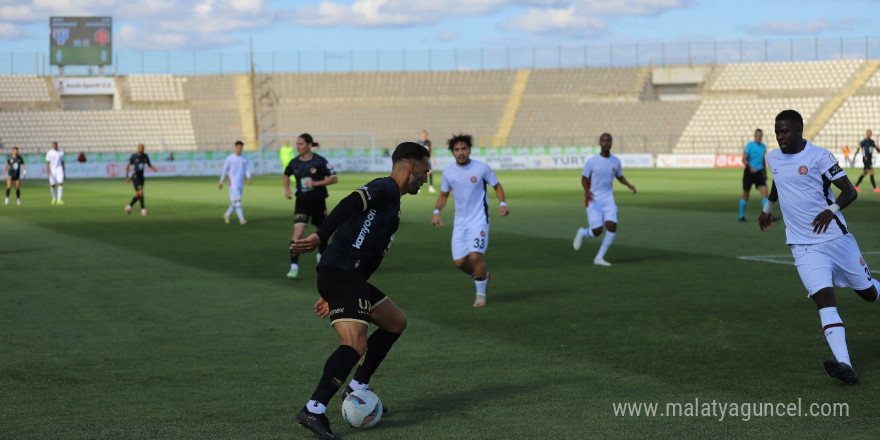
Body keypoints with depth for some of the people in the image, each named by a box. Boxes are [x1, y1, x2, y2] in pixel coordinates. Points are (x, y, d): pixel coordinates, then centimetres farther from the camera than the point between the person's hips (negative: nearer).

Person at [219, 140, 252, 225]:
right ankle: (241, 219, -16)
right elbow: (224, 170, 0)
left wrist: (249, 178, -19)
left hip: (241, 183, 5)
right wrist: (221, 182, 3)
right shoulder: (230, 159, -5)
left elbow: (247, 170, 2)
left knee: (234, 201, 12)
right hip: (233, 183, -5)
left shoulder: (244, 159, 8)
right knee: (237, 200, -14)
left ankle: (227, 215, 32)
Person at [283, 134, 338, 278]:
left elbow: (334, 178, -12)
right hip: (302, 203, 1)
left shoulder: (319, 161, -11)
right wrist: (287, 189, 3)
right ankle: (294, 267, -17)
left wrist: (316, 183, -21)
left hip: (318, 202, -1)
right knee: (298, 233, -16)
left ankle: (321, 254, 47)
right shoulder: (294, 163, -1)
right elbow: (286, 175, 21)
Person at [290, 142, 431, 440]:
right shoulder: (385, 189, -3)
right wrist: (320, 237, -34)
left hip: (349, 279, 10)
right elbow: (349, 205, -23)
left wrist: (330, 294, 27)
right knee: (355, 343, -23)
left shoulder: (389, 199, 27)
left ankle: (357, 388, 22)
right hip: (341, 277, -10)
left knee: (395, 322, 22)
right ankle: (314, 410, -31)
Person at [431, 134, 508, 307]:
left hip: (479, 220, -4)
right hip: (460, 222, 4)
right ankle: (483, 276, 31)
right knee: (460, 262, -2)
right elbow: (443, 194, 17)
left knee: (475, 255, -19)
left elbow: (497, 186, 5)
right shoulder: (448, 172, 2)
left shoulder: (482, 168, -7)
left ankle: (481, 294, 1)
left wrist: (503, 203, -11)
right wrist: (436, 211, 1)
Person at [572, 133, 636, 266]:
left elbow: (620, 177, 18)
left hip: (608, 198, 4)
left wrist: (629, 185, -2)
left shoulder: (616, 161, 3)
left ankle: (599, 258, -2)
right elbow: (583, 179, -4)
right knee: (597, 231, -12)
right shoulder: (591, 161, -9)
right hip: (593, 199, -4)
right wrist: (587, 191, -25)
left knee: (612, 226, -15)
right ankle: (582, 233, 26)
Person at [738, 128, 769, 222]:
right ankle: (741, 217, 19)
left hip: (759, 173, 4)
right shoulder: (749, 145, -8)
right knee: (745, 195, 5)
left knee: (764, 192, -11)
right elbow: (744, 159, -15)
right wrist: (750, 167, -33)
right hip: (749, 172, -4)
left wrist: (765, 173, 23)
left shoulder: (763, 146, 10)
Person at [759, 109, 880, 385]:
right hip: (803, 246, 2)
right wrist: (767, 208, 44)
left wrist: (831, 210, -30)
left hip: (836, 238, -2)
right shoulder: (773, 159, 6)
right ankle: (844, 365, -29)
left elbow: (850, 191, -12)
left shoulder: (819, 156, -10)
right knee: (824, 299, -18)